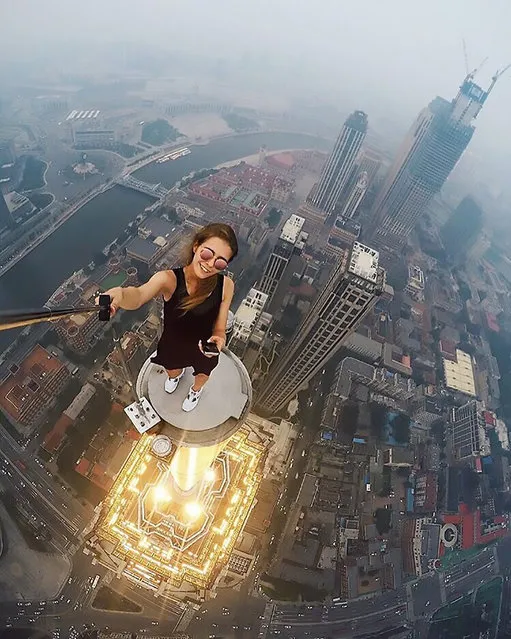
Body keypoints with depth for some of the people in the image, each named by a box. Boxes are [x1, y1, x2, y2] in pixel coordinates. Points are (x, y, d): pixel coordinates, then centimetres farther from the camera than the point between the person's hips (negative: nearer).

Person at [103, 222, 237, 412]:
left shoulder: (225, 286, -28)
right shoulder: (169, 279, -33)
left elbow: (219, 329, -18)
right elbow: (138, 296, -53)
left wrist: (218, 338, -41)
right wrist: (120, 294, -76)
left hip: (204, 350, 0)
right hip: (172, 347, 0)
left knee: (202, 377, 34)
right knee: (172, 371, 36)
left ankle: (196, 390, 74)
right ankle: (177, 374, 77)